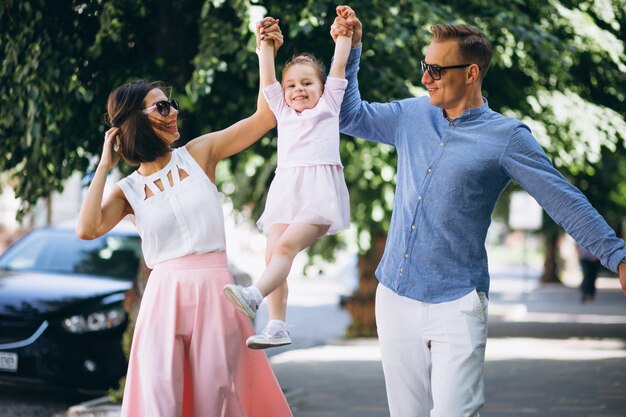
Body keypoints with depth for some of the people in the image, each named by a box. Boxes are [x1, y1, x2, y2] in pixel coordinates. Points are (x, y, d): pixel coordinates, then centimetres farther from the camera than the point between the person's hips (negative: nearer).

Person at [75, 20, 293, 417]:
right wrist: (104, 165, -1)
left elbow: (264, 118, 5)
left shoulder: (199, 155, 6)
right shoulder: (128, 191, 7)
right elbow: (87, 229, -11)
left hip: (214, 290, 0)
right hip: (163, 295, 0)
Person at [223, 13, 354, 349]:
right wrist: (266, 43, 10)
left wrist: (345, 33, 7)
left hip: (320, 188, -4)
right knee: (273, 253, -9)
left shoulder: (328, 104, 17)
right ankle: (276, 326, -9)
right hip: (286, 189, 4)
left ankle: (253, 296, -34)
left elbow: (339, 66, 11)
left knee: (286, 245, -24)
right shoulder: (283, 110, 25)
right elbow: (267, 79, 17)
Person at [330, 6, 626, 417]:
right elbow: (351, 116, 21)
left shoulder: (506, 137, -6)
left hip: (455, 305, -5)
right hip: (395, 297, 5)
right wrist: (350, 50, 11)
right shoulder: (413, 115, 9)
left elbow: (566, 203, -7)